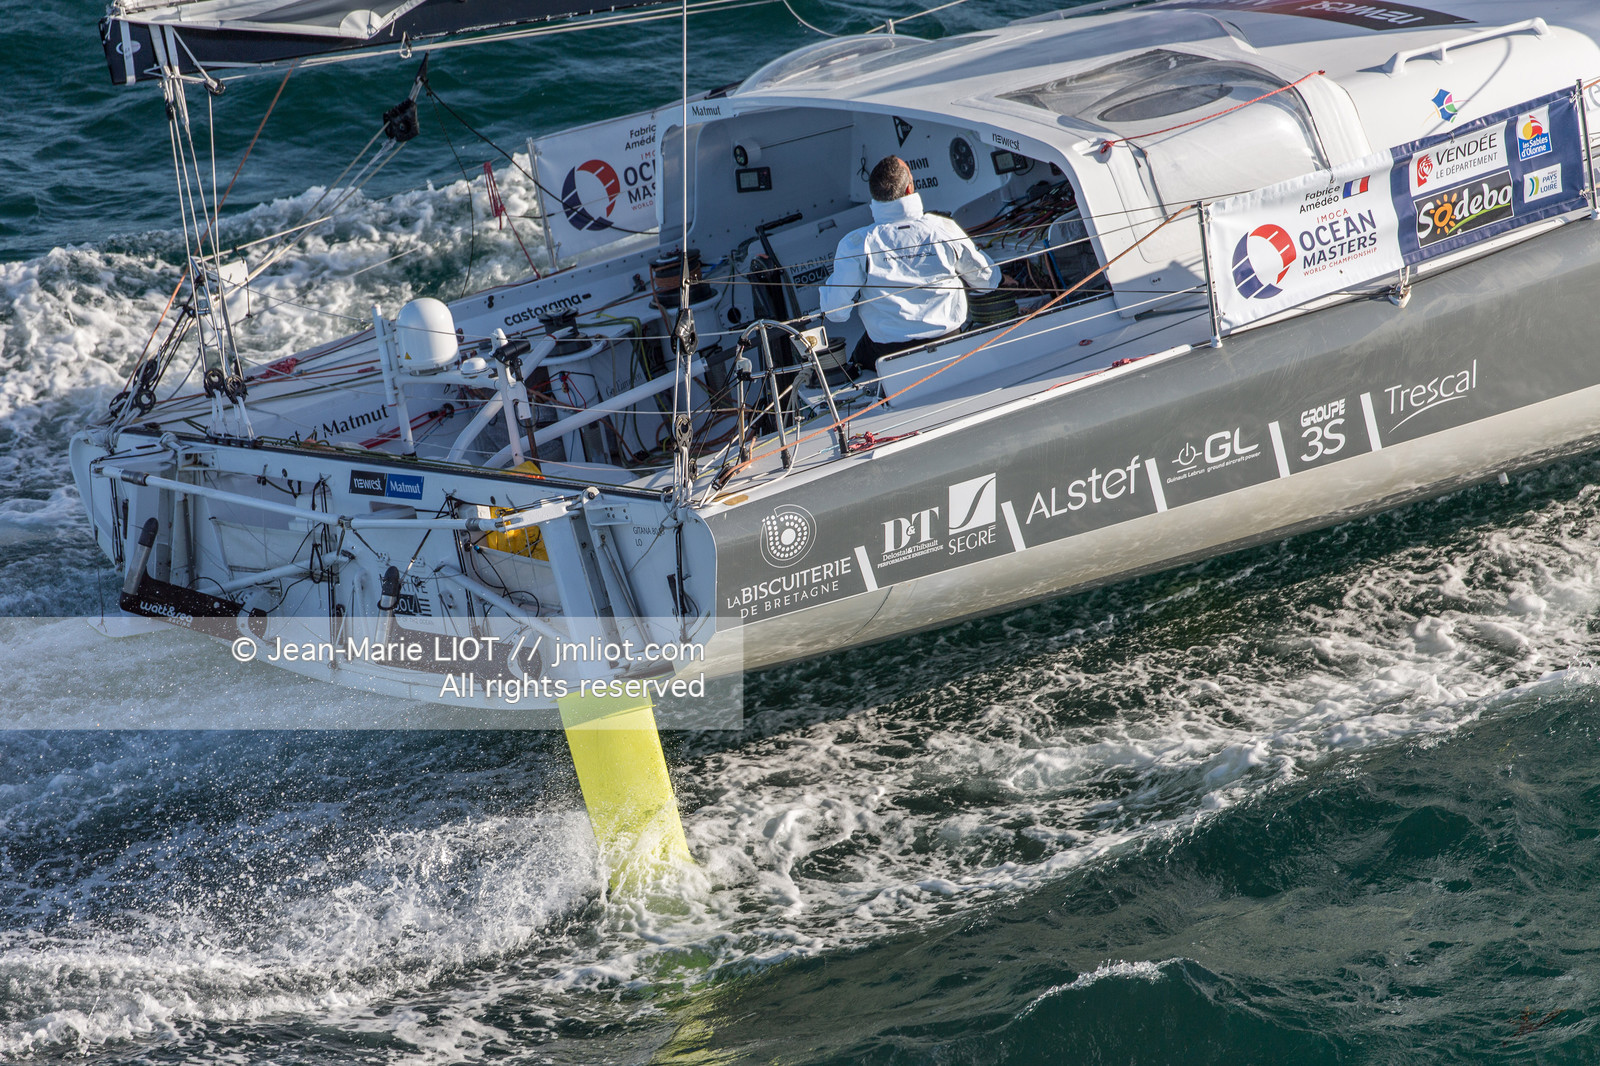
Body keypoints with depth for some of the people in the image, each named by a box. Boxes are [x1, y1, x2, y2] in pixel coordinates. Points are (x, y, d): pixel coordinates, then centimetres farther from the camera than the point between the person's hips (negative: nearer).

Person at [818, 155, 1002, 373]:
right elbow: (988, 281, 8)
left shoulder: (856, 243, -14)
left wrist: (827, 285, 14)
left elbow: (835, 312, -9)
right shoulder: (944, 229, -8)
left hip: (889, 353, -2)